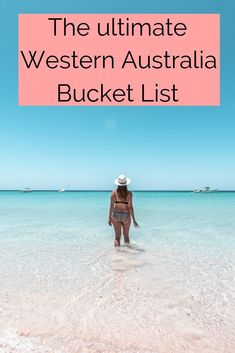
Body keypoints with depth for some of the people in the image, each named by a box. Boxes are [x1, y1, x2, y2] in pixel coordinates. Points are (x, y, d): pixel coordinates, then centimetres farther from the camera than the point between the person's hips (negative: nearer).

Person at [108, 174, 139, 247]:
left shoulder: (114, 192, -5)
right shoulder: (129, 193, -8)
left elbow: (111, 206, -5)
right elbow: (130, 207, -9)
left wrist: (109, 218, 5)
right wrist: (134, 220, -2)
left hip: (116, 215, 0)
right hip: (126, 215, 0)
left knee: (117, 236, 9)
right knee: (126, 235, 19)